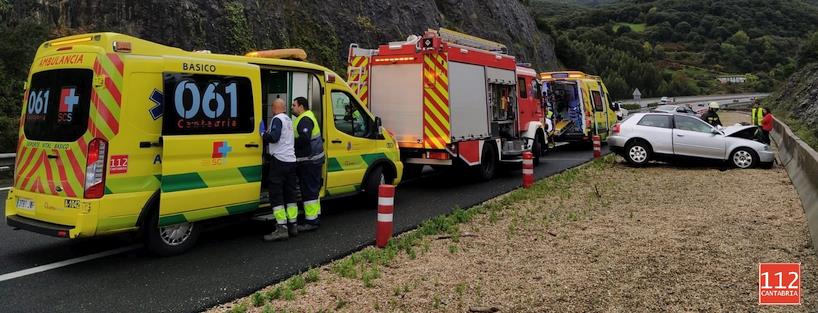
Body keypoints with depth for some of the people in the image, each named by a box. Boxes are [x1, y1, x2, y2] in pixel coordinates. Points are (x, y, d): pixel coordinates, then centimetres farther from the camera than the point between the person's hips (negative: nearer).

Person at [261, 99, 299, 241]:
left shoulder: (277, 119, -9)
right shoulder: (289, 120, 18)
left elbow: (273, 137, -22)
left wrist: (263, 135, -5)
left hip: (279, 161, -8)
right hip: (291, 160, 9)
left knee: (276, 194, -7)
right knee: (290, 194, 12)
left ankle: (281, 228, -11)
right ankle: (292, 225, 16)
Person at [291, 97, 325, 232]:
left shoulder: (305, 120, -16)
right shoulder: (305, 118, 19)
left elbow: (304, 139, -28)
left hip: (309, 161, -11)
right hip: (312, 160, 11)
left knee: (309, 190, -7)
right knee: (312, 189, 17)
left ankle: (311, 221, -4)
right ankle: (315, 216, 26)